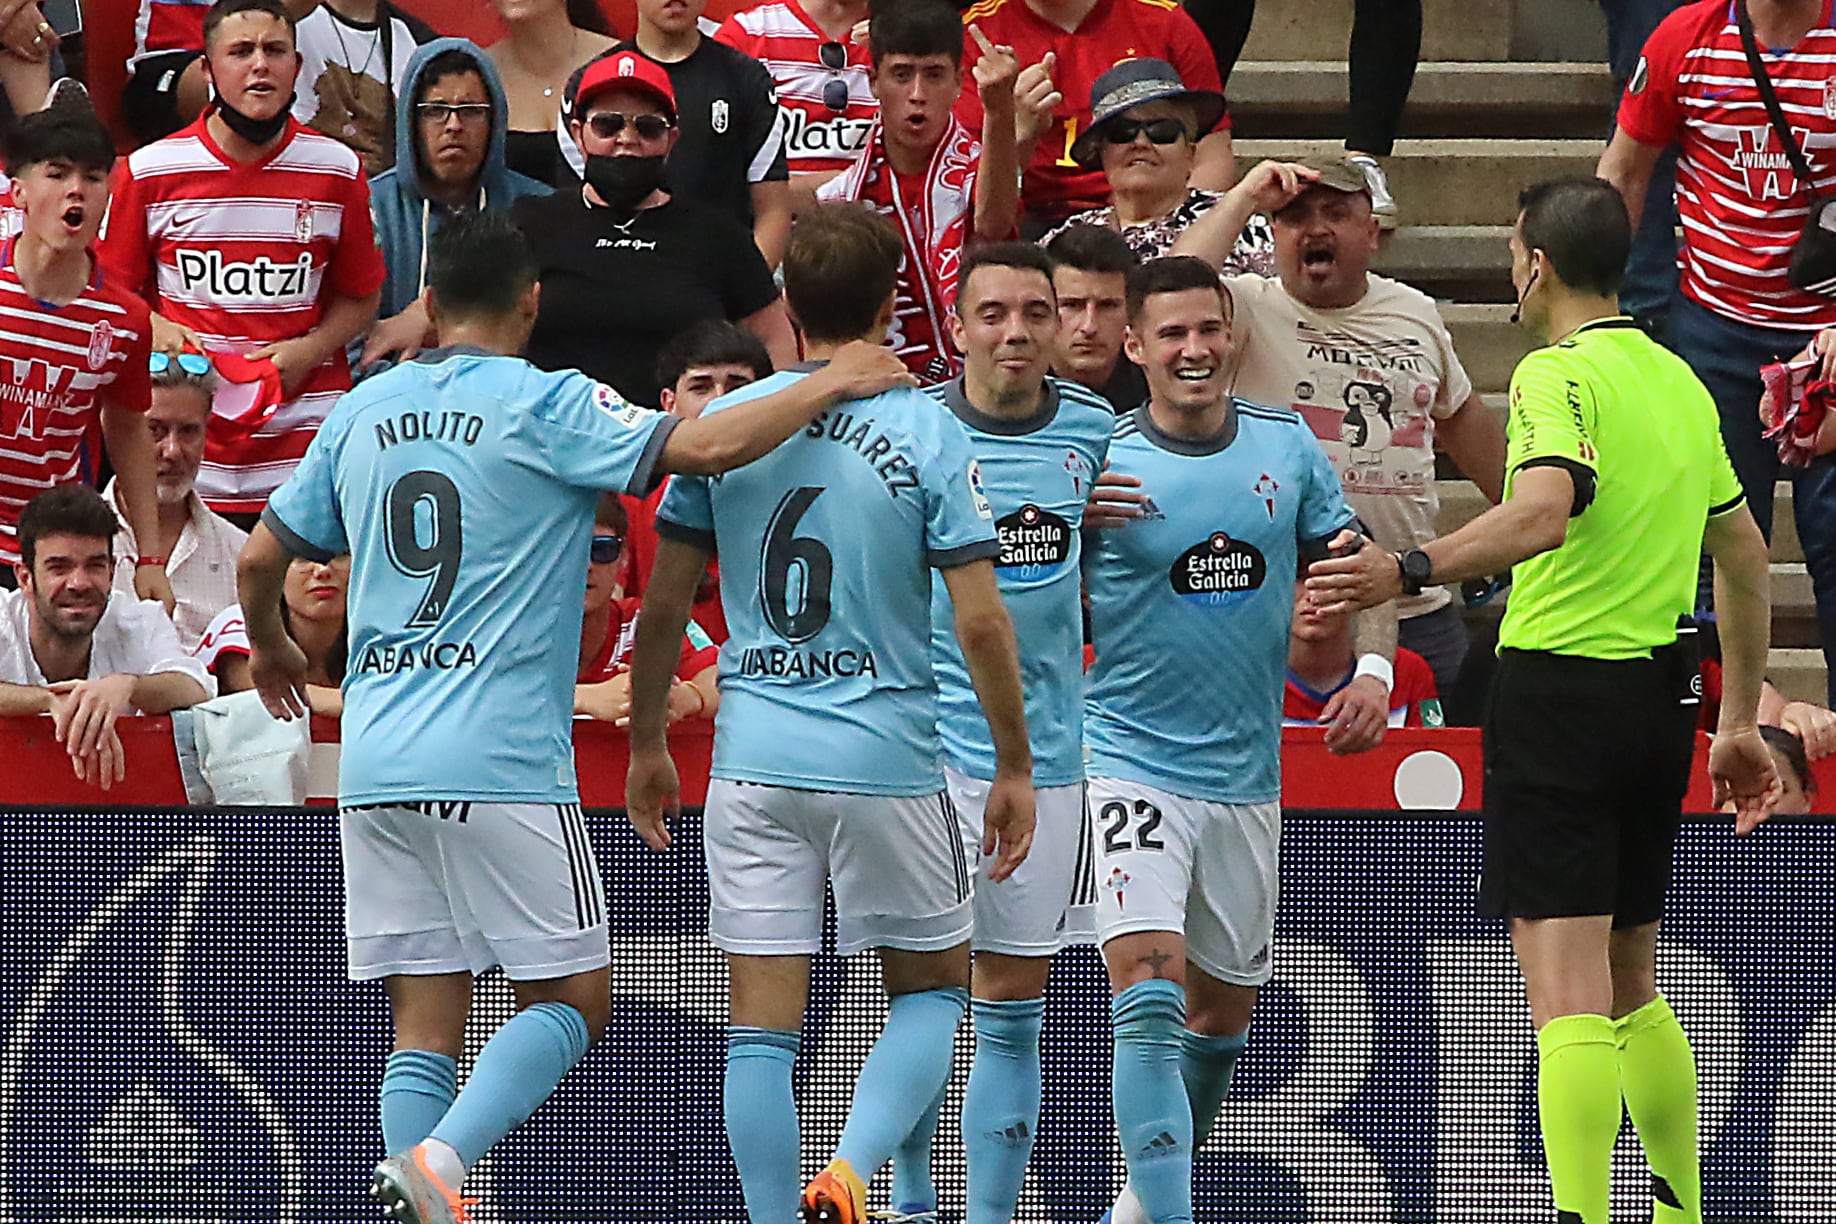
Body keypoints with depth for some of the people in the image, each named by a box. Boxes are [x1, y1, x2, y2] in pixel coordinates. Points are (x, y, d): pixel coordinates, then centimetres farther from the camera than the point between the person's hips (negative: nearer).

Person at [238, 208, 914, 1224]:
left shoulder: (365, 409, 13)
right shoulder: (544, 405, -3)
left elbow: (260, 558, 21)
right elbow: (699, 448, -17)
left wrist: (269, 646, 42)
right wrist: (831, 384, -4)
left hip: (374, 760, 5)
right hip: (503, 760, -5)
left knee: (423, 1023, 6)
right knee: (571, 997, 2)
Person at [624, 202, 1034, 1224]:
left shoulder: (721, 425, 2)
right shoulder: (928, 436, -6)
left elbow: (664, 608, 6)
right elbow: (982, 619, -8)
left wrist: (646, 742, 19)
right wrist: (1016, 767, 2)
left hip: (754, 757, 2)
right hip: (888, 758, -2)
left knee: (764, 1027, 5)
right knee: (935, 986, 14)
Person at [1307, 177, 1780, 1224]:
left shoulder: (1559, 374, -11)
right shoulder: (1678, 380, 15)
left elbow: (1543, 514, -30)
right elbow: (1745, 552, 22)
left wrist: (1412, 572, -37)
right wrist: (1741, 721, 29)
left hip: (1560, 686, -8)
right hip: (1663, 693, 8)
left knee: (1570, 996, -12)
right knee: (1632, 990, 19)